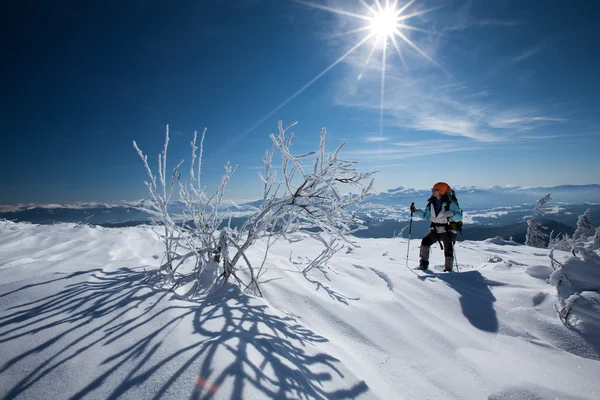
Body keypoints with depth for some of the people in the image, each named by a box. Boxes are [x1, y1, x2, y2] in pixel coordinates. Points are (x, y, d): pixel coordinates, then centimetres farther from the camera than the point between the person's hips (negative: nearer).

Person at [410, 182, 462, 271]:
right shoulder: (431, 203, 1)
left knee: (448, 251, 3)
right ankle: (423, 264, 1)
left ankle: (448, 269, 22)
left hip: (447, 230, -4)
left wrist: (452, 214, -36)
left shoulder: (450, 203, -14)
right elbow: (426, 216, 11)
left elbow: (459, 217, -16)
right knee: (425, 242, -11)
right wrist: (415, 211, 0)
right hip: (435, 229, 4)